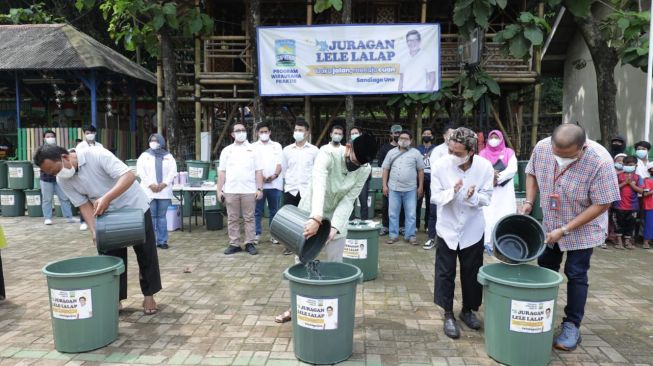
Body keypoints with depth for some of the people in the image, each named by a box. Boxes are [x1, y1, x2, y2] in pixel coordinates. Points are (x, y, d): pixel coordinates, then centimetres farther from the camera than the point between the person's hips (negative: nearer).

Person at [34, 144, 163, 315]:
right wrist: (94, 231, -23)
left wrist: (106, 198, -46)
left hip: (135, 207, -4)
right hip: (108, 216, 5)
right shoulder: (63, 180, -10)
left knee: (146, 254, 4)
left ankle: (149, 295, 18)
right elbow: (84, 205, -8)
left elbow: (129, 176, -35)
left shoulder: (96, 154, -28)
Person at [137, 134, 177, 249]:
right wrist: (150, 185, -13)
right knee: (150, 216, -2)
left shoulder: (168, 156, 12)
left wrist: (164, 184, -10)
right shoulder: (144, 155, 8)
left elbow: (172, 172, 3)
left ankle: (162, 241, 7)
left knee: (162, 216, 3)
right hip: (149, 190, -1)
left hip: (164, 191, 1)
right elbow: (141, 171, -2)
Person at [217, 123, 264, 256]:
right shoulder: (226, 150, 10)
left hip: (249, 190, -1)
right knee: (232, 219, 6)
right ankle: (234, 244, 14)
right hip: (230, 191, 2)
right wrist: (219, 190, 2)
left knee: (249, 218, 4)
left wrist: (259, 188, -5)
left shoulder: (253, 150, 6)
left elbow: (258, 171, 3)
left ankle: (250, 243, 10)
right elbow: (222, 172, 8)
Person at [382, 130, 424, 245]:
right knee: (393, 213, 6)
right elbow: (385, 169, 8)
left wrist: (420, 187, 0)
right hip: (393, 188, 1)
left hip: (410, 189, -1)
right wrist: (384, 185, 2)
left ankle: (410, 235, 13)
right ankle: (393, 235, 17)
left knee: (411, 214, 4)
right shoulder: (391, 152, 7)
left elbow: (420, 170, 4)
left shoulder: (416, 153, 3)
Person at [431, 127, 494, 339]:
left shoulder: (485, 167, -16)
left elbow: (487, 198, -10)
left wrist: (473, 197, -32)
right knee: (445, 273, 5)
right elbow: (435, 197, -13)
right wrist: (452, 192, -32)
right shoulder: (440, 166, -18)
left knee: (472, 272, 14)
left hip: (473, 229, 1)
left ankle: (468, 310, 34)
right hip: (447, 228, -1)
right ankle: (448, 315, 20)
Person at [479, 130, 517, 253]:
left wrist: (498, 178, -15)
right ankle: (488, 242, -2)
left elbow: (512, 169, -5)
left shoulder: (509, 152, 8)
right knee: (488, 216, -6)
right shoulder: (483, 153, 12)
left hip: (505, 190, -1)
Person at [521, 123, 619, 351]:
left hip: (582, 228, -4)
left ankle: (572, 326, 16)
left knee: (576, 275, 2)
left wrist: (565, 230, -23)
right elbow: (532, 173, 2)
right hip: (550, 225, 5)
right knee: (545, 270, 13)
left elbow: (602, 204, -23)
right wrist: (529, 202, -11)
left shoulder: (599, 163, -31)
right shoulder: (542, 148, -18)